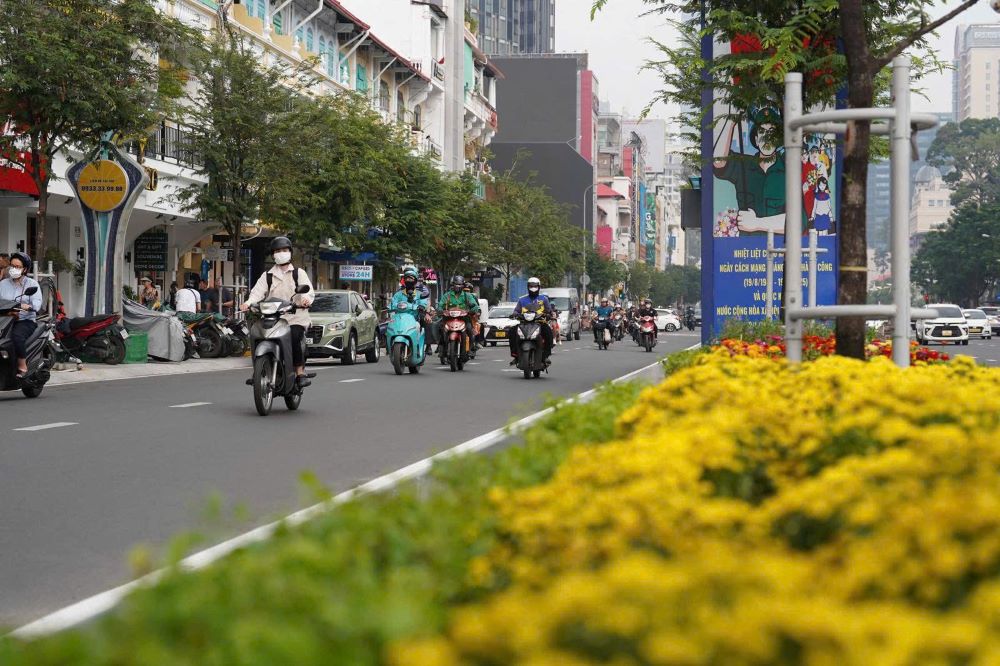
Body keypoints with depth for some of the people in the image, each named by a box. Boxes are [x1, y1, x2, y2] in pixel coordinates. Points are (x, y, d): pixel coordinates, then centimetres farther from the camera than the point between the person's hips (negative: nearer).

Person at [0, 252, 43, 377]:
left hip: (25, 320, -4)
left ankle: (22, 366, -23)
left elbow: (37, 302, -10)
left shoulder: (32, 284, 6)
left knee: (17, 335, -35)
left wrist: (28, 306, -33)